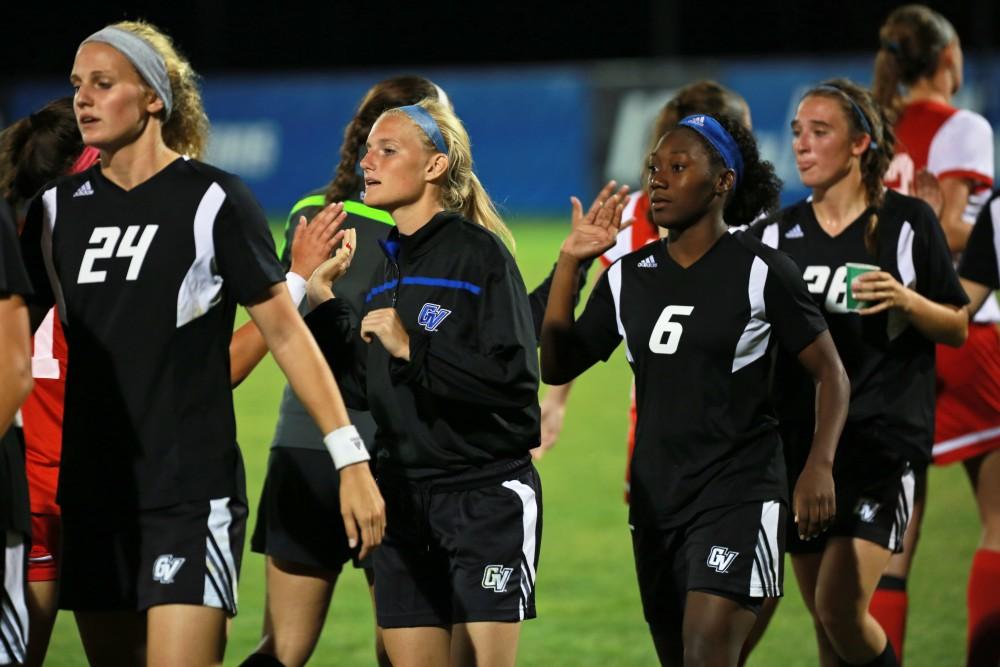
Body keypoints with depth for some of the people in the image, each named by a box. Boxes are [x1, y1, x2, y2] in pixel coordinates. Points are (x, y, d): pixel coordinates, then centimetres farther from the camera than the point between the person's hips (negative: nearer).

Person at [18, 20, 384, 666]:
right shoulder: (59, 208, 9)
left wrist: (350, 458, -8)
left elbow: (284, 331, -4)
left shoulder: (214, 201, -5)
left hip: (192, 495, -5)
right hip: (91, 490, 5)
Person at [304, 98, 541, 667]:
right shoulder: (387, 267, 13)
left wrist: (413, 349, -20)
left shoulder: (479, 253, -9)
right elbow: (362, 389, 13)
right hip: (404, 498, 7)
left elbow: (512, 379, -18)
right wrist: (323, 301, 8)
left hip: (486, 497, -7)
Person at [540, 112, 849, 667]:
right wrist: (568, 263, 3)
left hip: (737, 495, -6)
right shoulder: (628, 276, 9)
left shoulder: (760, 271, -7)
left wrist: (819, 465, -15)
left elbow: (829, 372, -2)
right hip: (656, 496, 6)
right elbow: (557, 367, 9)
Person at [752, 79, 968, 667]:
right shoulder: (777, 233, 9)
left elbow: (958, 329, 3)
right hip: (800, 439, 5)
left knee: (841, 608, -17)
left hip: (883, 439, -5)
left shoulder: (907, 222, -2)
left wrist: (906, 301, -15)